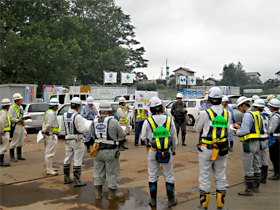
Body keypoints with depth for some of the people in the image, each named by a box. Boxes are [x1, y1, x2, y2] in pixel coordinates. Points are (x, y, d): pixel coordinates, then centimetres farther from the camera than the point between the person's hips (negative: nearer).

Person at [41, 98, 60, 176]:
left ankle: (49, 168, 30)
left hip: (50, 135, 11)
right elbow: (48, 125, -20)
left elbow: (44, 124, 20)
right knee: (50, 153, -7)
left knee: (49, 152, 19)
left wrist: (43, 130, 12)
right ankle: (49, 170, -2)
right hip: (51, 135, -11)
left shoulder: (48, 112, 18)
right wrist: (44, 131, -6)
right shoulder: (51, 113, -16)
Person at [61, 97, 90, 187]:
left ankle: (66, 178, 28)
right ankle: (77, 181, 5)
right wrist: (88, 126, -2)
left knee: (67, 159, 17)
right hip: (77, 141, -7)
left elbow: (62, 128, 11)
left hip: (68, 140, 7)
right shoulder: (77, 116, -19)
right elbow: (82, 129, -18)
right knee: (77, 161, 0)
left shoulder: (64, 115, 2)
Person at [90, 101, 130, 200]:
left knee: (98, 172, 15)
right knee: (113, 172, 8)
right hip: (110, 152, -5)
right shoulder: (113, 121, -13)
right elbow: (121, 135, -4)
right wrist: (126, 131, 17)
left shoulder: (94, 122, 1)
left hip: (97, 151, 5)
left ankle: (98, 193, 22)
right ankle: (112, 193, 16)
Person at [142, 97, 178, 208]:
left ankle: (153, 200, 21)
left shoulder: (148, 121, -12)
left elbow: (144, 137, 1)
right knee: (169, 176, 12)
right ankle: (171, 199, 22)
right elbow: (174, 137, 2)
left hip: (153, 152, 0)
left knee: (153, 176, 12)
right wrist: (174, 149, 17)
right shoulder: (169, 120, -8)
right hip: (167, 152, 1)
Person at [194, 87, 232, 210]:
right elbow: (228, 131, 3)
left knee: (205, 177, 6)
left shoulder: (205, 114, -13)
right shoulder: (227, 113, -1)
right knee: (221, 177, 14)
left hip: (206, 149, -4)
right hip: (222, 149, 4)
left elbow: (197, 129, 1)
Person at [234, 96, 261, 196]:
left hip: (249, 144, -10)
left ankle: (249, 190, 6)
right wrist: (240, 128, 13)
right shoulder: (256, 113, 11)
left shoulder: (247, 115, -19)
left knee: (248, 169, -1)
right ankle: (256, 186, 29)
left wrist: (237, 132, -4)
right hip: (256, 142, 10)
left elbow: (245, 131, -23)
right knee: (256, 166, 17)